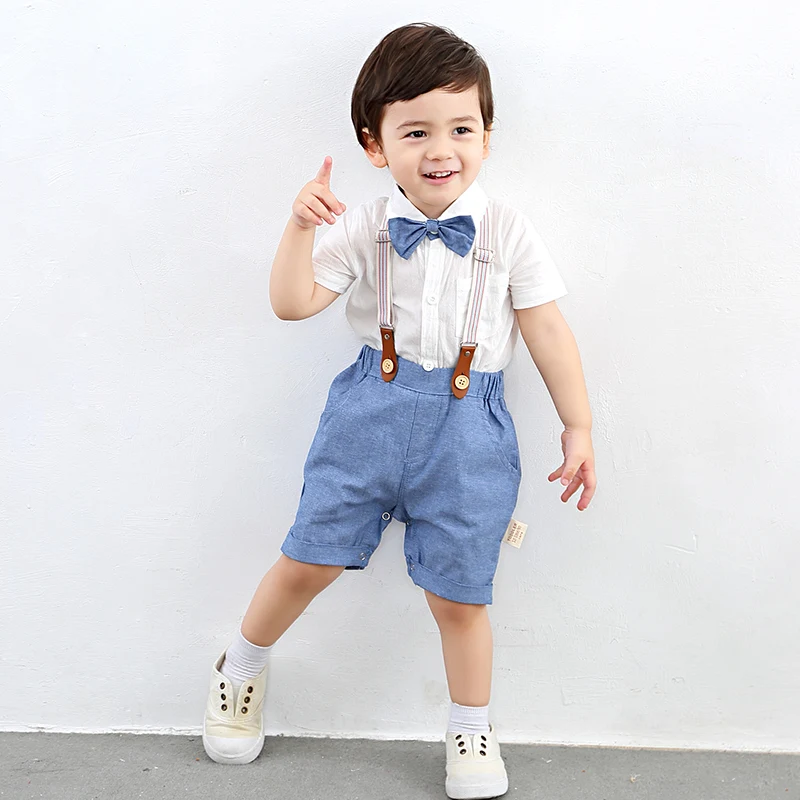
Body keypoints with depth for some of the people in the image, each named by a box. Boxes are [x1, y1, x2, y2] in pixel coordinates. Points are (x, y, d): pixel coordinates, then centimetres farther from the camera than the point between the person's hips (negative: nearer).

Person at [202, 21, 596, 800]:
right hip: (371, 409, 1)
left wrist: (578, 426, 1)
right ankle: (241, 666, 36)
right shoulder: (363, 227, -1)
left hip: (467, 425, -1)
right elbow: (292, 303, -4)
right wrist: (300, 226, -19)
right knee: (309, 561, 7)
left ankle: (472, 733, 31)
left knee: (457, 594, 6)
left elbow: (549, 333, 0)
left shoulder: (509, 232, -4)